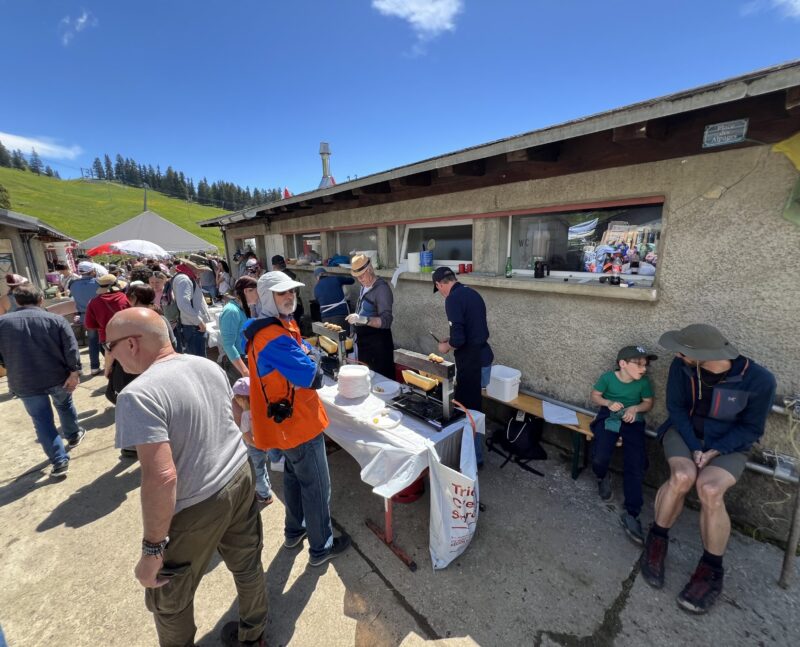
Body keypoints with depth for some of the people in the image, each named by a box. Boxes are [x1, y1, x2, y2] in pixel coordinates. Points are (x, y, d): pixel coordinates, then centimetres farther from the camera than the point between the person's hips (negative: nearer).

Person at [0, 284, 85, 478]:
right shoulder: (56, 319, -8)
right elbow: (71, 349, -15)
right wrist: (74, 373, -9)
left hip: (25, 383, 0)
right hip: (58, 378, 0)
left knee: (42, 421, 6)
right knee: (65, 406, 27)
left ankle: (60, 462, 6)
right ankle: (73, 435, 45)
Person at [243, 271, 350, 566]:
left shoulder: (284, 325, 5)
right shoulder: (276, 338, -29)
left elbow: (304, 352, 11)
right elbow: (313, 377, -29)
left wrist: (305, 361, -9)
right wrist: (312, 367, -9)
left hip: (288, 420, 10)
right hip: (298, 421, -10)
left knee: (295, 475, 27)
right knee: (317, 487, 8)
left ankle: (294, 531, 47)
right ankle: (321, 547, 29)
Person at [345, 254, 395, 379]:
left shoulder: (382, 288, -16)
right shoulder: (364, 287, 11)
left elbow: (386, 321, -24)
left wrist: (363, 319, -36)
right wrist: (357, 333, 15)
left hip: (378, 343, -8)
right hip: (363, 341, 8)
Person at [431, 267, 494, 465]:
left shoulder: (453, 299, -17)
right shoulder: (472, 293, 11)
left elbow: (458, 339, -23)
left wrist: (447, 347, -3)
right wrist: (451, 340, 21)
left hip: (472, 362, -9)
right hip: (483, 357, 9)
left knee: (469, 410, 5)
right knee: (471, 406, 20)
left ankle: (475, 457, 21)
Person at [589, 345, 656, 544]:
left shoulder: (644, 382, -2)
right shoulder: (607, 377, -8)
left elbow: (648, 403, 11)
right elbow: (595, 395, 4)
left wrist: (635, 408, -10)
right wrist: (608, 403, -15)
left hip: (633, 422, 2)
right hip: (608, 418, -1)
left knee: (636, 466, -14)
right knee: (599, 459, -20)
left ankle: (631, 514, -5)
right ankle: (603, 478, 18)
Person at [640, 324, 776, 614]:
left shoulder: (759, 380, -19)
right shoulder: (681, 366, -17)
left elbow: (751, 428, -8)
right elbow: (676, 408, -6)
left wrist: (714, 451, -19)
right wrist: (694, 447, -16)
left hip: (727, 443, -1)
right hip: (684, 431, 1)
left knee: (710, 489, -30)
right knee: (682, 476, -30)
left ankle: (711, 570, -5)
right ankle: (657, 541, -5)